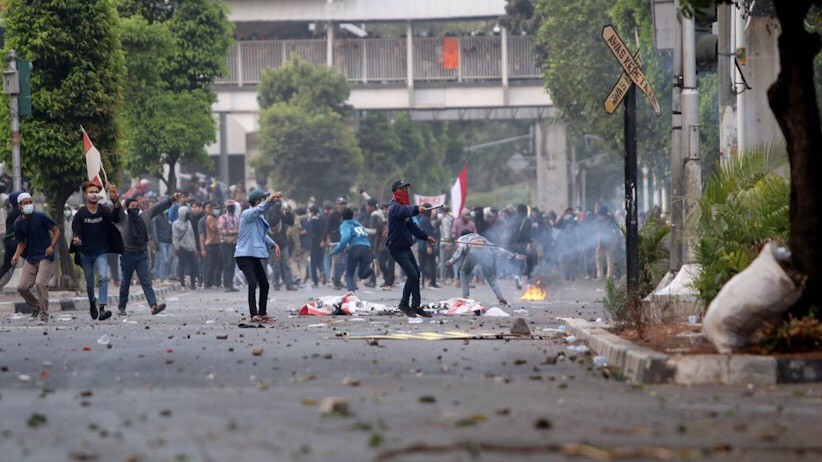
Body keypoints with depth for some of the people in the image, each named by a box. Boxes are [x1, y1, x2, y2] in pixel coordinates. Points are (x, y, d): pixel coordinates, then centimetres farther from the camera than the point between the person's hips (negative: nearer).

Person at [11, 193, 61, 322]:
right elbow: (21, 243, 15)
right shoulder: (19, 224, 8)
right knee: (22, 287, -2)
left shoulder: (40, 217, -6)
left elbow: (56, 231, -2)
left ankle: (44, 316, -10)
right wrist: (16, 256, -4)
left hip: (45, 257, -5)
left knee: (40, 283, -21)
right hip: (30, 258, 5)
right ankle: (36, 306, 26)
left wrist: (52, 246, -17)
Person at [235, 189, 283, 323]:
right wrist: (271, 199, -43)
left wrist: (274, 244, 17)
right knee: (253, 282, -21)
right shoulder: (247, 214, -10)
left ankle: (262, 313, 26)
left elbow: (263, 235, 29)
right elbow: (260, 209, -31)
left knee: (264, 284, 12)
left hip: (255, 255, 9)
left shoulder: (259, 217, 17)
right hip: (244, 255, -9)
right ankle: (254, 315, -24)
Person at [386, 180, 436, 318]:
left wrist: (425, 236, 15)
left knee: (416, 274, 10)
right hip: (397, 248, -10)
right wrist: (416, 209, -59)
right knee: (412, 274, -14)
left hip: (405, 246, 10)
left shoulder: (405, 206, 15)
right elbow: (403, 211, -40)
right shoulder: (395, 207, -16)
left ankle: (416, 306, 17)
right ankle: (404, 304, -1)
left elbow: (411, 226, 22)